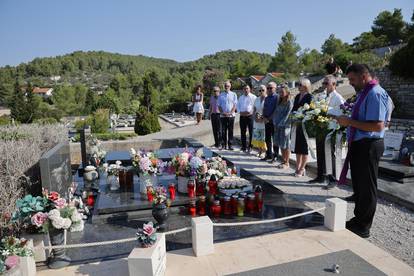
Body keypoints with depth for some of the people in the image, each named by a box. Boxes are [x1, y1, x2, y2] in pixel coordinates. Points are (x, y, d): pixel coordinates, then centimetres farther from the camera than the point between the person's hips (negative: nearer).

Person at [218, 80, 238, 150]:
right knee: (223, 130, 1)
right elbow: (219, 105, 9)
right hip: (223, 115, 1)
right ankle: (224, 144, 8)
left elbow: (235, 105, 2)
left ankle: (230, 145, 5)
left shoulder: (233, 94, 8)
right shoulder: (221, 95, 10)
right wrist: (222, 112, -7)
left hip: (231, 115, -1)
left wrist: (230, 113, -11)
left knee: (230, 131, 0)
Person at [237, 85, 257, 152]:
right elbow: (238, 105, 18)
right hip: (242, 116, 5)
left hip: (250, 116, -5)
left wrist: (251, 112, -15)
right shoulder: (240, 97, 17)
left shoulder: (253, 97, 1)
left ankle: (250, 146, 5)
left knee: (251, 132, -3)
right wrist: (240, 112, 1)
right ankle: (244, 146, 17)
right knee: (242, 132, 8)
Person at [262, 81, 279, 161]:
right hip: (267, 121, 7)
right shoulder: (266, 98, 16)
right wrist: (264, 118, -1)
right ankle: (269, 154, 20)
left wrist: (269, 118, -14)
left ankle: (275, 156, 6)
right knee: (267, 139, 10)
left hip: (274, 121, -7)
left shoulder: (277, 97, -6)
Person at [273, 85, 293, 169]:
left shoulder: (289, 103, -7)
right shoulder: (279, 102, 14)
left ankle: (286, 163, 9)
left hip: (285, 126, -7)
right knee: (280, 145, 11)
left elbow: (287, 115, -12)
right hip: (277, 126, 7)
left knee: (285, 145, 0)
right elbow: (275, 113, 13)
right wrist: (275, 123, 1)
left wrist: (280, 124, -14)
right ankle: (283, 161, 21)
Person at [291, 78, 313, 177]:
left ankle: (302, 169, 7)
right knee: (297, 147, 11)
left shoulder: (309, 97, -9)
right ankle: (298, 168, 21)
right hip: (297, 124, 7)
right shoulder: (297, 96, 14)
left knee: (304, 147, 0)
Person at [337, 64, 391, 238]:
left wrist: (350, 122, -22)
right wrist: (348, 120, 6)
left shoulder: (375, 94, -18)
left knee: (366, 188, 3)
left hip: (368, 146, -10)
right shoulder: (363, 93, 12)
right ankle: (358, 219, 36)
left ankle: (363, 228, 18)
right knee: (359, 185, 20)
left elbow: (378, 126, -26)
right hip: (359, 145, 10)